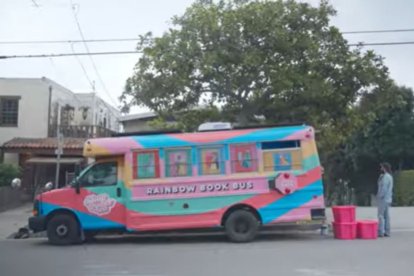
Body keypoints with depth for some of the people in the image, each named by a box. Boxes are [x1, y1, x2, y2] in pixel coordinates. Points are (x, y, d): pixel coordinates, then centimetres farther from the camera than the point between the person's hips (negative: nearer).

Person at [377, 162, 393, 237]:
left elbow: (384, 188, -23)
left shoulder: (385, 177, -16)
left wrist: (379, 196, -15)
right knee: (386, 215, 11)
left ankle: (381, 232, -8)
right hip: (388, 199, 10)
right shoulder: (390, 176, 16)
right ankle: (387, 232, 13)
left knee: (381, 215, -8)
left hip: (383, 199, -10)